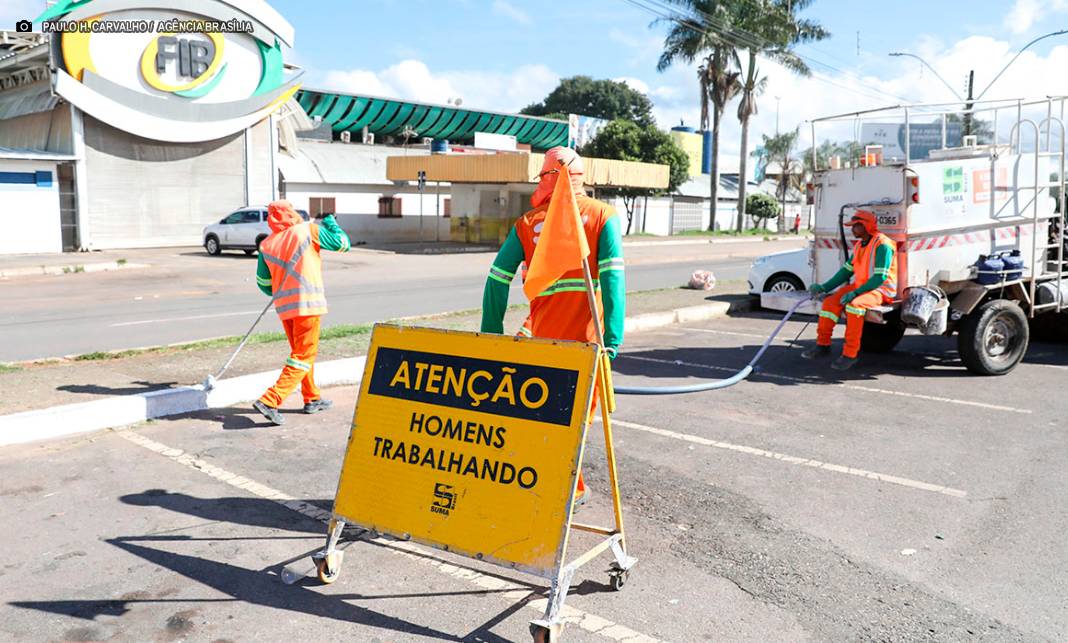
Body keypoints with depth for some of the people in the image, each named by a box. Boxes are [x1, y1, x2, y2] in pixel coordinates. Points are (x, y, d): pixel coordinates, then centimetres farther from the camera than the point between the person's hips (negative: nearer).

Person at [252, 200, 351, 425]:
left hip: (283, 306, 6)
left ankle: (312, 399, 31)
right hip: (307, 304, -6)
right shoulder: (309, 230, -5)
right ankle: (270, 401, -14)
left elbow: (263, 282, 13)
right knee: (303, 356, -2)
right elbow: (343, 244, 0)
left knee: (301, 352, 21)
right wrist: (329, 221, 16)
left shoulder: (266, 244, 7)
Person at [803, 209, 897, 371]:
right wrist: (824, 287, 4)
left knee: (854, 305, -34)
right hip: (860, 285, 9)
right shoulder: (859, 245, 12)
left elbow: (880, 277, -22)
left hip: (880, 290, -9)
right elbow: (847, 270, 14)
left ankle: (850, 354, -30)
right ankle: (823, 345, 5)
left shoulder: (882, 245, -16)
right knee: (830, 302, -7)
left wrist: (855, 293, -27)